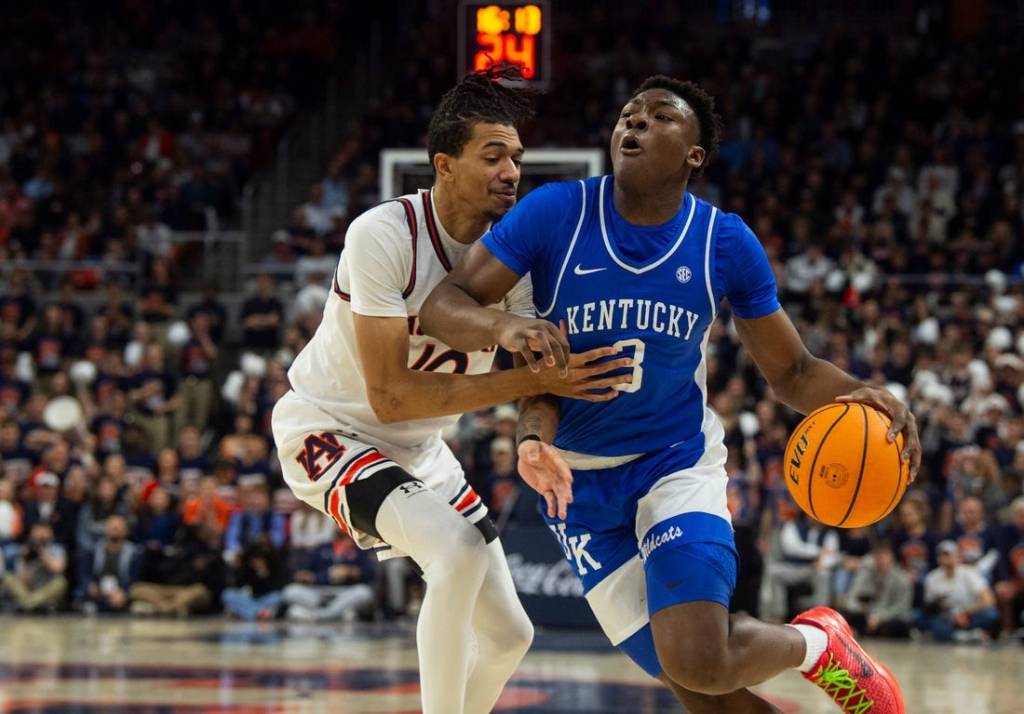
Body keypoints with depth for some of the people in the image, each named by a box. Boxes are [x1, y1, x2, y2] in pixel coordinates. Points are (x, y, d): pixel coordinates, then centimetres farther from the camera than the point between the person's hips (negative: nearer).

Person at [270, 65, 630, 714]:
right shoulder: (385, 235, -27)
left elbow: (541, 371, -9)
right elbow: (389, 394, -30)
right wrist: (533, 379, -35)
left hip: (417, 447, 7)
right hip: (329, 430, -7)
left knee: (509, 635, 6)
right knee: (459, 547, -32)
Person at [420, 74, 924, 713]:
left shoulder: (726, 242, -9)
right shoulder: (556, 213, -12)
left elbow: (790, 370, 0)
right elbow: (441, 306, -15)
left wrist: (854, 395, -22)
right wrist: (506, 326, -37)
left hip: (677, 463, -1)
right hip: (580, 483, 1)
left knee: (699, 662, -23)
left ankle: (816, 643, 9)